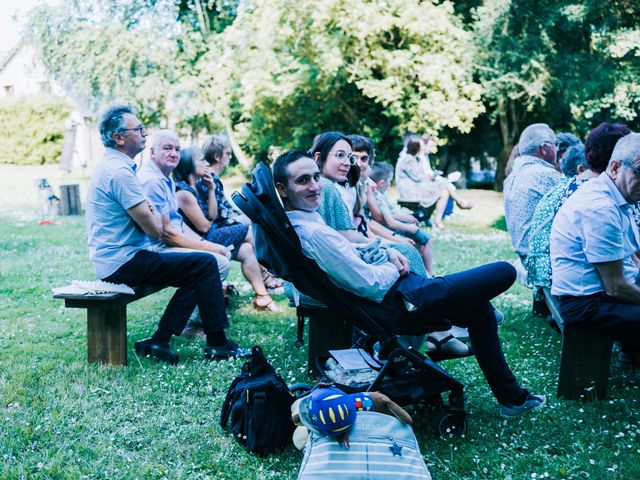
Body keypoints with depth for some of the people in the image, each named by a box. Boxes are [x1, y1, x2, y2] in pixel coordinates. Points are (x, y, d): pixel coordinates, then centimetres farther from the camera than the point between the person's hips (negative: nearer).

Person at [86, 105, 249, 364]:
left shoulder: (110, 166, 15)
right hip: (123, 263, -10)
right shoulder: (119, 172, -19)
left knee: (195, 273, 13)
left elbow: (146, 211, 20)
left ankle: (159, 341, 8)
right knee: (205, 264, -10)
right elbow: (155, 230, -19)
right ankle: (217, 342, -1)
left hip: (111, 261, 10)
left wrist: (149, 209, -3)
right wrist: (155, 213, 3)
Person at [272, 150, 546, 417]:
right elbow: (369, 284, -27)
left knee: (481, 309, 26)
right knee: (505, 272, -3)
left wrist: (387, 251, 5)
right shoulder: (314, 234, -30)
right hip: (397, 302, -11)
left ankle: (512, 397, 32)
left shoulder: (289, 225, 2)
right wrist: (394, 269, -6)